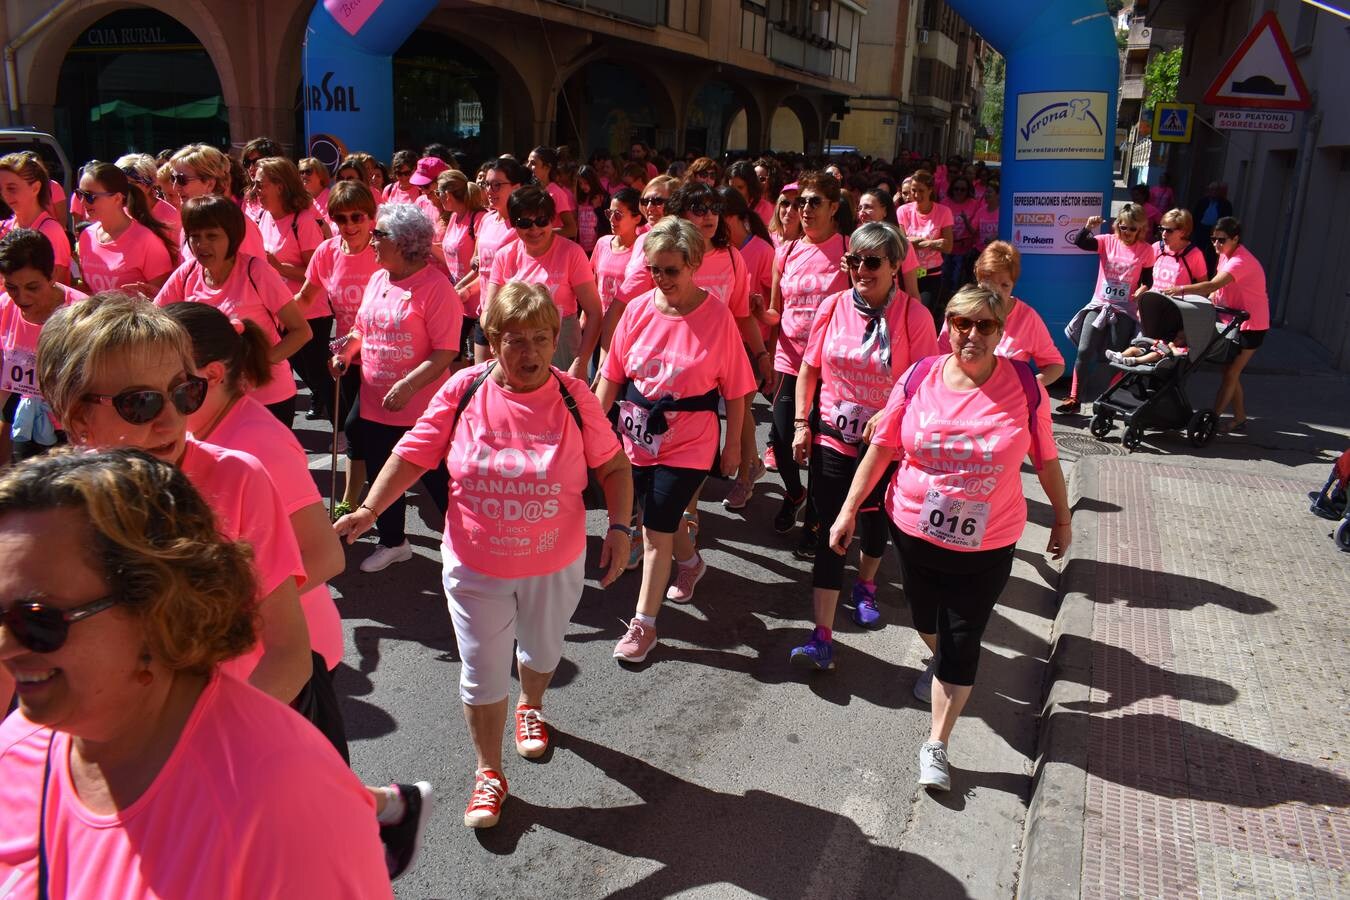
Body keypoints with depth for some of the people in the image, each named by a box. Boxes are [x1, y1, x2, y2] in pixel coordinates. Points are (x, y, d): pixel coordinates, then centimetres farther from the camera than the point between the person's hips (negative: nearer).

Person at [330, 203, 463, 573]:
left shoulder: (436, 287, -17)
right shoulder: (377, 280, 7)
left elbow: (446, 353, -21)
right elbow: (363, 328, 20)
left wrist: (408, 386, -29)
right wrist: (347, 349, -1)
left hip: (422, 408, -8)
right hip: (374, 404, 8)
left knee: (437, 480, 4)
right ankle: (393, 542, 41)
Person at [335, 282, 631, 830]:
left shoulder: (574, 397, -12)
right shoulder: (463, 390, -13)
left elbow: (613, 465, -1)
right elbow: (414, 455, -5)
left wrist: (619, 527, -10)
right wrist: (368, 509, -13)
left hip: (555, 564, 1)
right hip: (476, 566, -1)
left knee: (541, 653, 25)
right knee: (482, 675, 10)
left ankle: (530, 707, 60)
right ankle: (488, 774, 33)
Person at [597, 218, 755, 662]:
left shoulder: (717, 317, -15)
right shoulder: (638, 309, -5)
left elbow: (735, 390, -8)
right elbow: (611, 376, 3)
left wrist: (732, 446, -3)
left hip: (687, 445, -4)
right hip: (637, 438, 5)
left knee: (656, 531, -3)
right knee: (661, 521, 20)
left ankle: (644, 624, 13)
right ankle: (690, 562, 53)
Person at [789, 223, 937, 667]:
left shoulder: (913, 314, -12)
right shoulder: (833, 307, -4)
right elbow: (809, 369, 5)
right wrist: (802, 423, 1)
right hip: (833, 438, 1)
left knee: (876, 520, 21)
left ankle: (865, 586, 50)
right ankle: (822, 638, -1)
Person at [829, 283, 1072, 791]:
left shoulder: (1025, 388, -12)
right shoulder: (919, 379, -10)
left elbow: (1045, 459, 0)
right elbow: (881, 449, -3)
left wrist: (1063, 517, 10)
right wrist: (849, 509, -1)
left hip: (986, 545, -2)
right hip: (915, 531, 2)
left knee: (962, 641, 2)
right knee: (927, 621, 23)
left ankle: (936, 746, 16)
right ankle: (938, 662, 58)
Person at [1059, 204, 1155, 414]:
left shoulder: (1146, 250, 0)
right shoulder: (1107, 242, 0)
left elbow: (1148, 279, 6)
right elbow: (1079, 242, -13)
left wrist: (1143, 290, -15)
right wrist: (1088, 227, -31)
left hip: (1125, 310, 0)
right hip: (1099, 305, 1)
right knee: (1084, 351, -9)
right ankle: (1073, 398, -4)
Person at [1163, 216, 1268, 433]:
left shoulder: (1241, 261, -24)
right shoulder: (1225, 255, 6)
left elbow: (1212, 286, -37)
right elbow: (1218, 289, 10)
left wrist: (1180, 290, -42)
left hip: (1251, 325, -9)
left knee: (1230, 372, -7)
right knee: (1231, 372, 13)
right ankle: (1240, 419, 24)